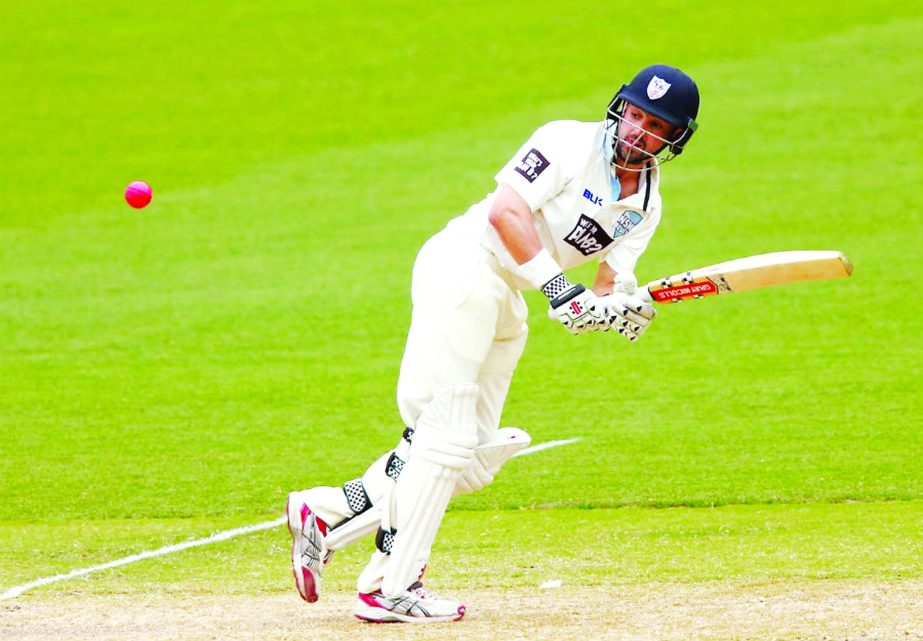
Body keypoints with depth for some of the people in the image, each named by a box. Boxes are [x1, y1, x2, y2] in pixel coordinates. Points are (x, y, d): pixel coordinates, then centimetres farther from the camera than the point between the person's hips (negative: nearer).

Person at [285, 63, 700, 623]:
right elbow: (506, 212, -20)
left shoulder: (645, 205, 11)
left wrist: (625, 308, -18)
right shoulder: (570, 143, -11)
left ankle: (324, 514, 12)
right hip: (464, 268, -8)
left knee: (473, 459, 5)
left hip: (508, 304, 8)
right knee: (446, 428, -14)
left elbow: (610, 289, 6)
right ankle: (391, 587, -14)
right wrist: (557, 286, -27)